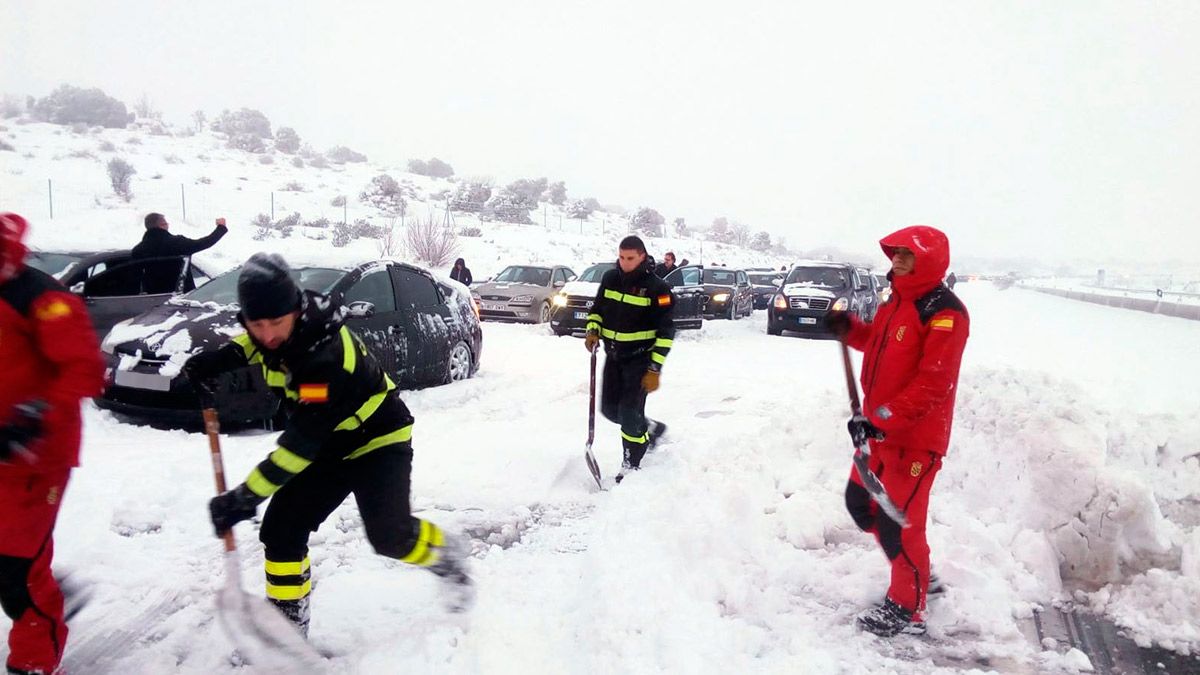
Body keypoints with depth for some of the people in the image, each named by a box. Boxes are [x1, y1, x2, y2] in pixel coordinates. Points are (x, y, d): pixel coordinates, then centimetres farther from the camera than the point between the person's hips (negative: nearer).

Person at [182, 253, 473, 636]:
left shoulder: (326, 355, -37)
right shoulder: (281, 329, -13)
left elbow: (302, 443, -35)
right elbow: (257, 343, 15)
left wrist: (246, 497, -33)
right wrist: (218, 359, -5)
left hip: (378, 440, -7)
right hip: (328, 445, 7)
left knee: (390, 536, -18)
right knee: (281, 528, -3)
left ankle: (446, 556, 14)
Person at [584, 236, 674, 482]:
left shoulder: (656, 287, -15)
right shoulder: (610, 278, 2)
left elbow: (665, 332, -14)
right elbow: (597, 308, 16)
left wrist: (655, 370, -18)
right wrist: (592, 331, -5)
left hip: (640, 358, -6)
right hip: (613, 356, 6)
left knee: (630, 411, -8)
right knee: (610, 409, 11)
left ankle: (631, 466, 9)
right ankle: (651, 429, 36)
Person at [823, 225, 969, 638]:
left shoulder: (944, 312, -18)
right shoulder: (897, 301, 11)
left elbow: (933, 384, -24)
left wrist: (882, 419, -26)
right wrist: (850, 330, 6)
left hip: (916, 437, -10)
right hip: (881, 429, 10)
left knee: (898, 520, -2)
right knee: (861, 502, 18)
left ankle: (907, 608, 19)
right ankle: (918, 574, 37)